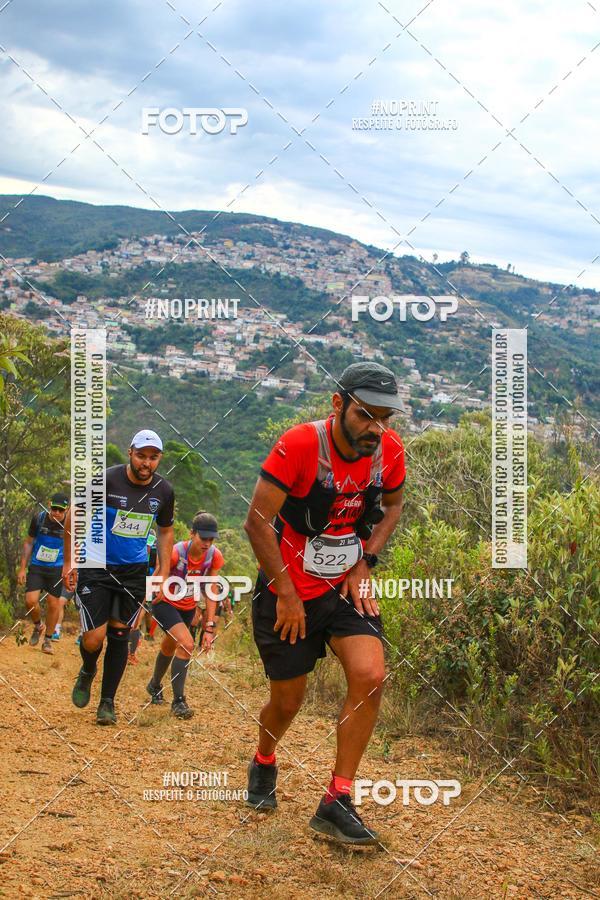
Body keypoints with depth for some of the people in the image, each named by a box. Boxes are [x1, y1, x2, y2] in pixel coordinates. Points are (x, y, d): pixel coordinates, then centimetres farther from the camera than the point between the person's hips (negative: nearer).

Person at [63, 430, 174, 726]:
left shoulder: (164, 491, -3)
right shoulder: (105, 480, -16)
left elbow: (165, 531, 14)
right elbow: (74, 516, -4)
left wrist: (163, 572, 8)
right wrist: (69, 561, -4)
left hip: (134, 571, 3)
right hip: (95, 568, -3)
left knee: (119, 634, 6)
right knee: (93, 639, -10)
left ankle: (107, 701, 19)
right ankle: (87, 671, 25)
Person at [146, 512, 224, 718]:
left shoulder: (214, 556, -18)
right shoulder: (176, 553, -32)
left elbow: (210, 593, -13)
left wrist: (209, 627, -15)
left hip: (188, 606, 5)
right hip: (165, 603, -5)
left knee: (169, 647, 23)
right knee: (187, 644, -23)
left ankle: (154, 686, 50)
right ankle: (178, 701, -15)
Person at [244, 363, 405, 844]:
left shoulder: (390, 449, -9)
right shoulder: (300, 443, -24)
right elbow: (258, 521, -19)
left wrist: (365, 562, -2)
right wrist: (287, 595, -17)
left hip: (346, 586, 3)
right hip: (288, 592, -3)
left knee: (370, 677, -19)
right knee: (287, 701, 7)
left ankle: (337, 803, -6)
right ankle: (264, 764, 43)